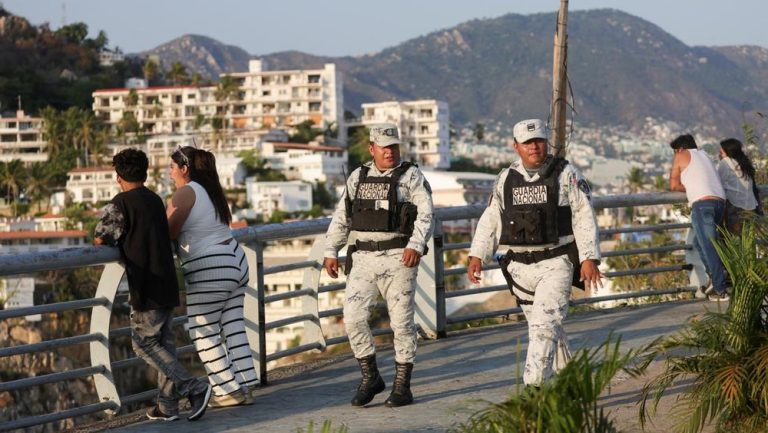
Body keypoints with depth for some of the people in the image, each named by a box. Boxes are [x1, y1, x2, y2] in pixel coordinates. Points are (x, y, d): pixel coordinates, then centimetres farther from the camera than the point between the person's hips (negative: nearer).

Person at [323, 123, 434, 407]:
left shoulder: (411, 176, 1)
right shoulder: (358, 178, 14)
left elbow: (425, 215, -10)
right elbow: (341, 218, 19)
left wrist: (416, 245, -25)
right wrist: (331, 251, 12)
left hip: (398, 257, -4)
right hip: (363, 258, 4)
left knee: (401, 322, -1)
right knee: (353, 317, -8)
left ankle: (402, 386, 9)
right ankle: (370, 378, 6)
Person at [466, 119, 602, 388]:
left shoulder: (565, 174, -3)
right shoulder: (506, 179, 7)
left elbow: (584, 217, -5)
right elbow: (490, 220, 12)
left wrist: (589, 258, -11)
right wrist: (477, 256, 2)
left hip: (556, 263, -4)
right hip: (520, 266, 5)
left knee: (545, 324, -16)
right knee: (544, 326, 13)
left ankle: (533, 386, -20)